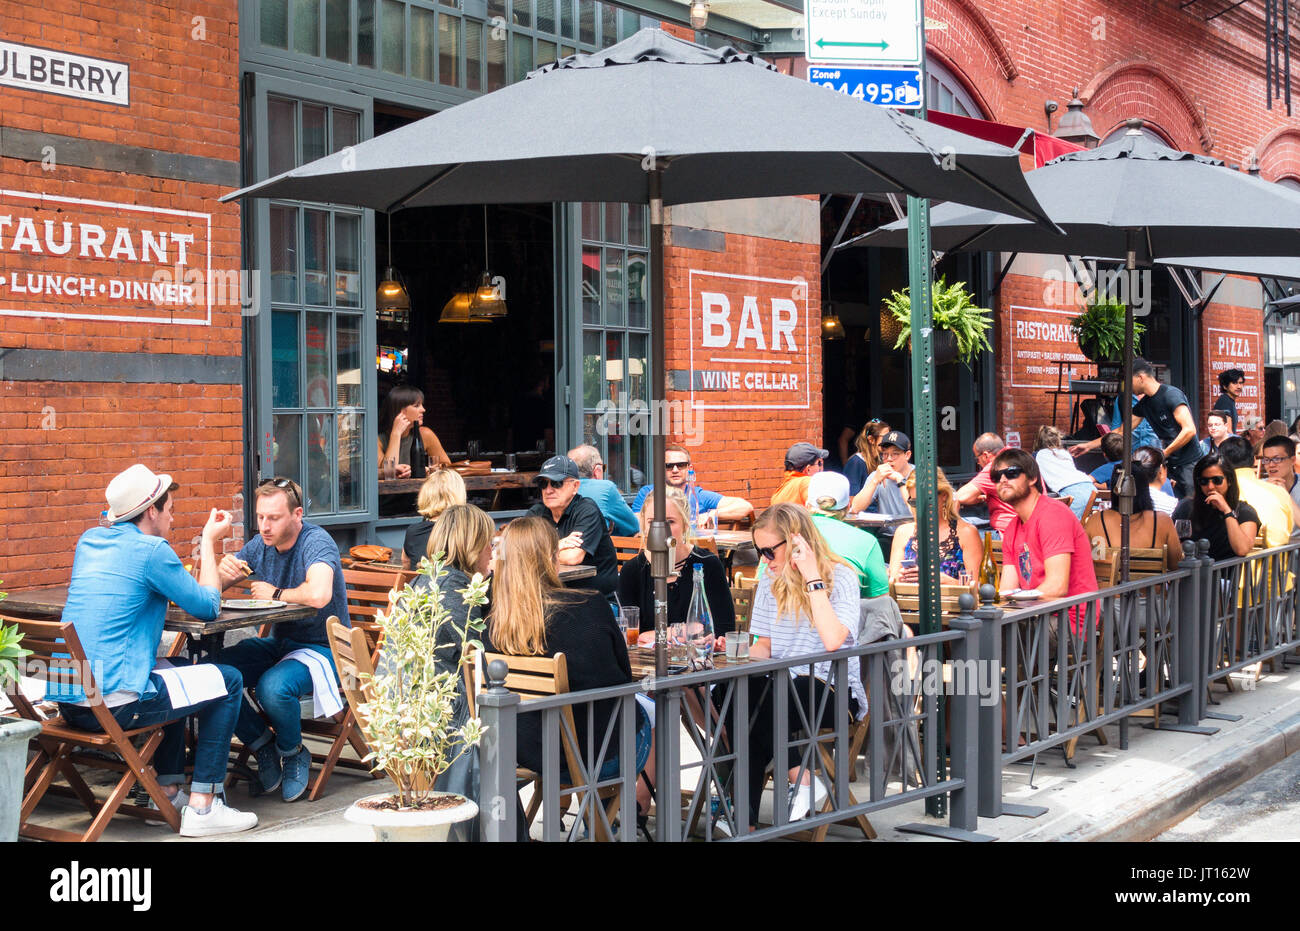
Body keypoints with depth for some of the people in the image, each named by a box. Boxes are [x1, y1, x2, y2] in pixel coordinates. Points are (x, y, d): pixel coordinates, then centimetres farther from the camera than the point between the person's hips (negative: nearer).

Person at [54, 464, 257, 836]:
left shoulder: (89, 540, 14)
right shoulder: (151, 550, -10)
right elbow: (208, 608, -3)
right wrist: (209, 542, 8)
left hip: (66, 700, 9)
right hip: (112, 702, -9)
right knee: (228, 681, 6)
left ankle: (168, 792, 30)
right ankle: (202, 806, 4)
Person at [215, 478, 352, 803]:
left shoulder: (316, 541, -16)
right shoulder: (260, 545, 5)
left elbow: (318, 595, -36)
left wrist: (276, 593, -17)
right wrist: (222, 572, -16)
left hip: (322, 649, -7)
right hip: (279, 643, 7)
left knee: (272, 686, -35)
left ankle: (293, 754, -1)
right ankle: (263, 746, 4)